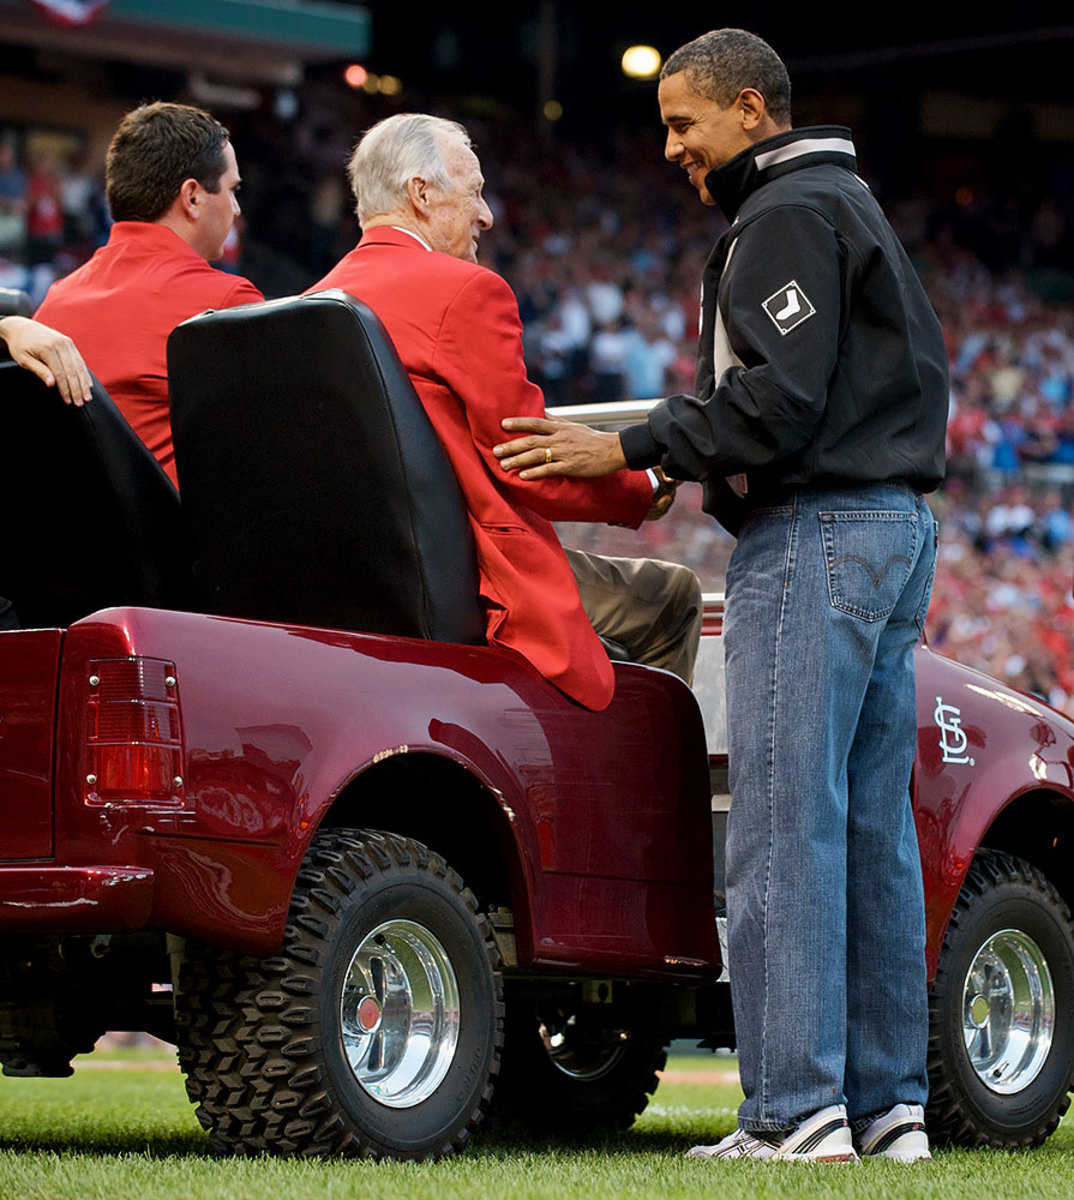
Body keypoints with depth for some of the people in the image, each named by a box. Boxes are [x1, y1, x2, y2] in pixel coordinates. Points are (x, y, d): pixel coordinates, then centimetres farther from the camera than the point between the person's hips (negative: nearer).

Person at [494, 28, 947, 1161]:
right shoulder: (849, 205, 24)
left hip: (816, 537, -10)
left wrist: (631, 446, -15)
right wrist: (684, 457, 16)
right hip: (894, 526, 10)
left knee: (784, 827, -11)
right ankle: (887, 1105, 10)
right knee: (871, 825, 9)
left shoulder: (789, 215, -8)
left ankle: (797, 1111, -14)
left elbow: (779, 393, -19)